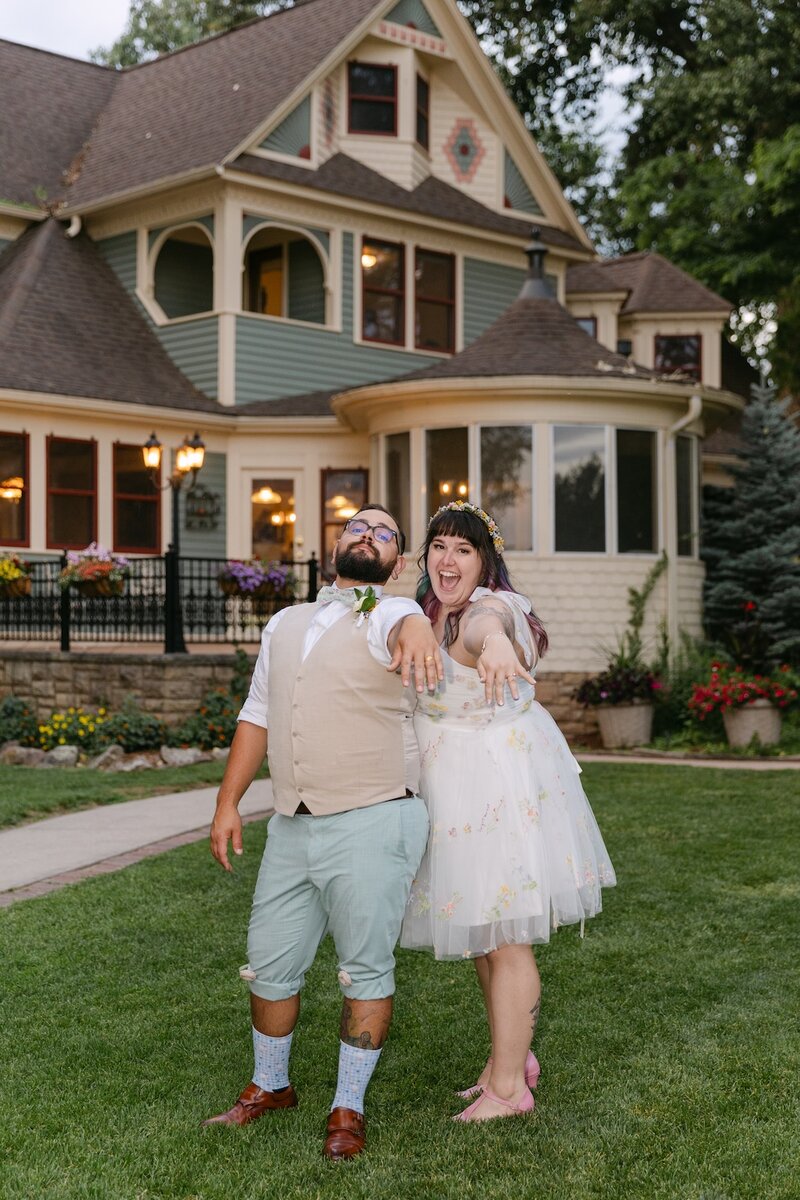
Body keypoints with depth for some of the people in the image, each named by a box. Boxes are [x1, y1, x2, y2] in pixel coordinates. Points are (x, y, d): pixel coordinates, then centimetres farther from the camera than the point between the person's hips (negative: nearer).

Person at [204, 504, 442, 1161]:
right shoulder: (285, 624, 16)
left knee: (366, 971, 3)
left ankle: (349, 1108, 20)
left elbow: (408, 624, -30)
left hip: (372, 827, -5)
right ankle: (270, 1086, 35)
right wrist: (228, 803, 11)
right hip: (291, 828, 6)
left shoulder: (390, 614, -4)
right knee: (270, 963, 13)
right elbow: (257, 716, 18)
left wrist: (417, 635, -55)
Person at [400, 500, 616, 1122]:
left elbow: (485, 622, -48)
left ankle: (508, 1087, 12)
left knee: (503, 937, -2)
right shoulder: (433, 613, 9)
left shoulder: (491, 608, -22)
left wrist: (493, 641, -70)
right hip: (463, 791, 10)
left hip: (502, 785, -10)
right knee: (482, 931, 20)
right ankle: (513, 1057, 37)